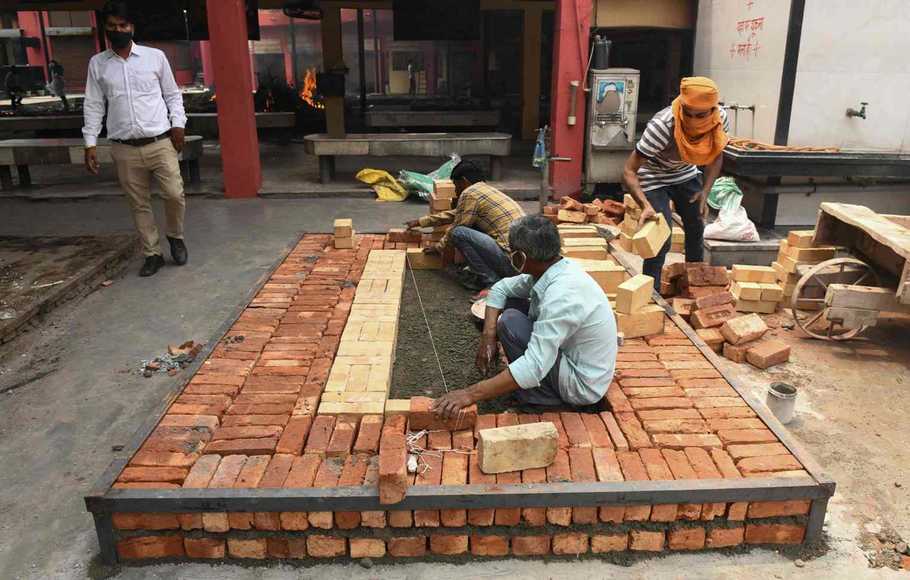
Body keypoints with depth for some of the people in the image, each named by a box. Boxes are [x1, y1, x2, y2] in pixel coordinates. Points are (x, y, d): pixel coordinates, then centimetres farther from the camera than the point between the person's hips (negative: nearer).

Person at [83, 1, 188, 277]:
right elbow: (93, 105, 7)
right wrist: (90, 143, 1)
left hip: (160, 142, -1)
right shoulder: (97, 63, 7)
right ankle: (152, 254, 18)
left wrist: (177, 124, -5)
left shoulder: (155, 56, 4)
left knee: (174, 194, -9)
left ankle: (175, 237, 19)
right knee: (139, 204, 6)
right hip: (125, 149, 1)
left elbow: (173, 94, 10)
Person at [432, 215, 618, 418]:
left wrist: (472, 393, -35)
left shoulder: (561, 294, -32)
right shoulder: (556, 269, -5)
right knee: (512, 303, 5)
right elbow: (500, 289, 8)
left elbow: (534, 368, -37)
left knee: (509, 321, -18)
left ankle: (543, 396, -3)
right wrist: (488, 337, -7)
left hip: (582, 385, -9)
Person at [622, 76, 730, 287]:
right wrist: (646, 205, -51)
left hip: (686, 175, 6)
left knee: (697, 230, 16)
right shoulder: (662, 126, -38)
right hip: (654, 179, -6)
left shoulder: (720, 119, -21)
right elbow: (629, 171, -37)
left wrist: (705, 191, -12)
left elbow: (716, 156, 0)